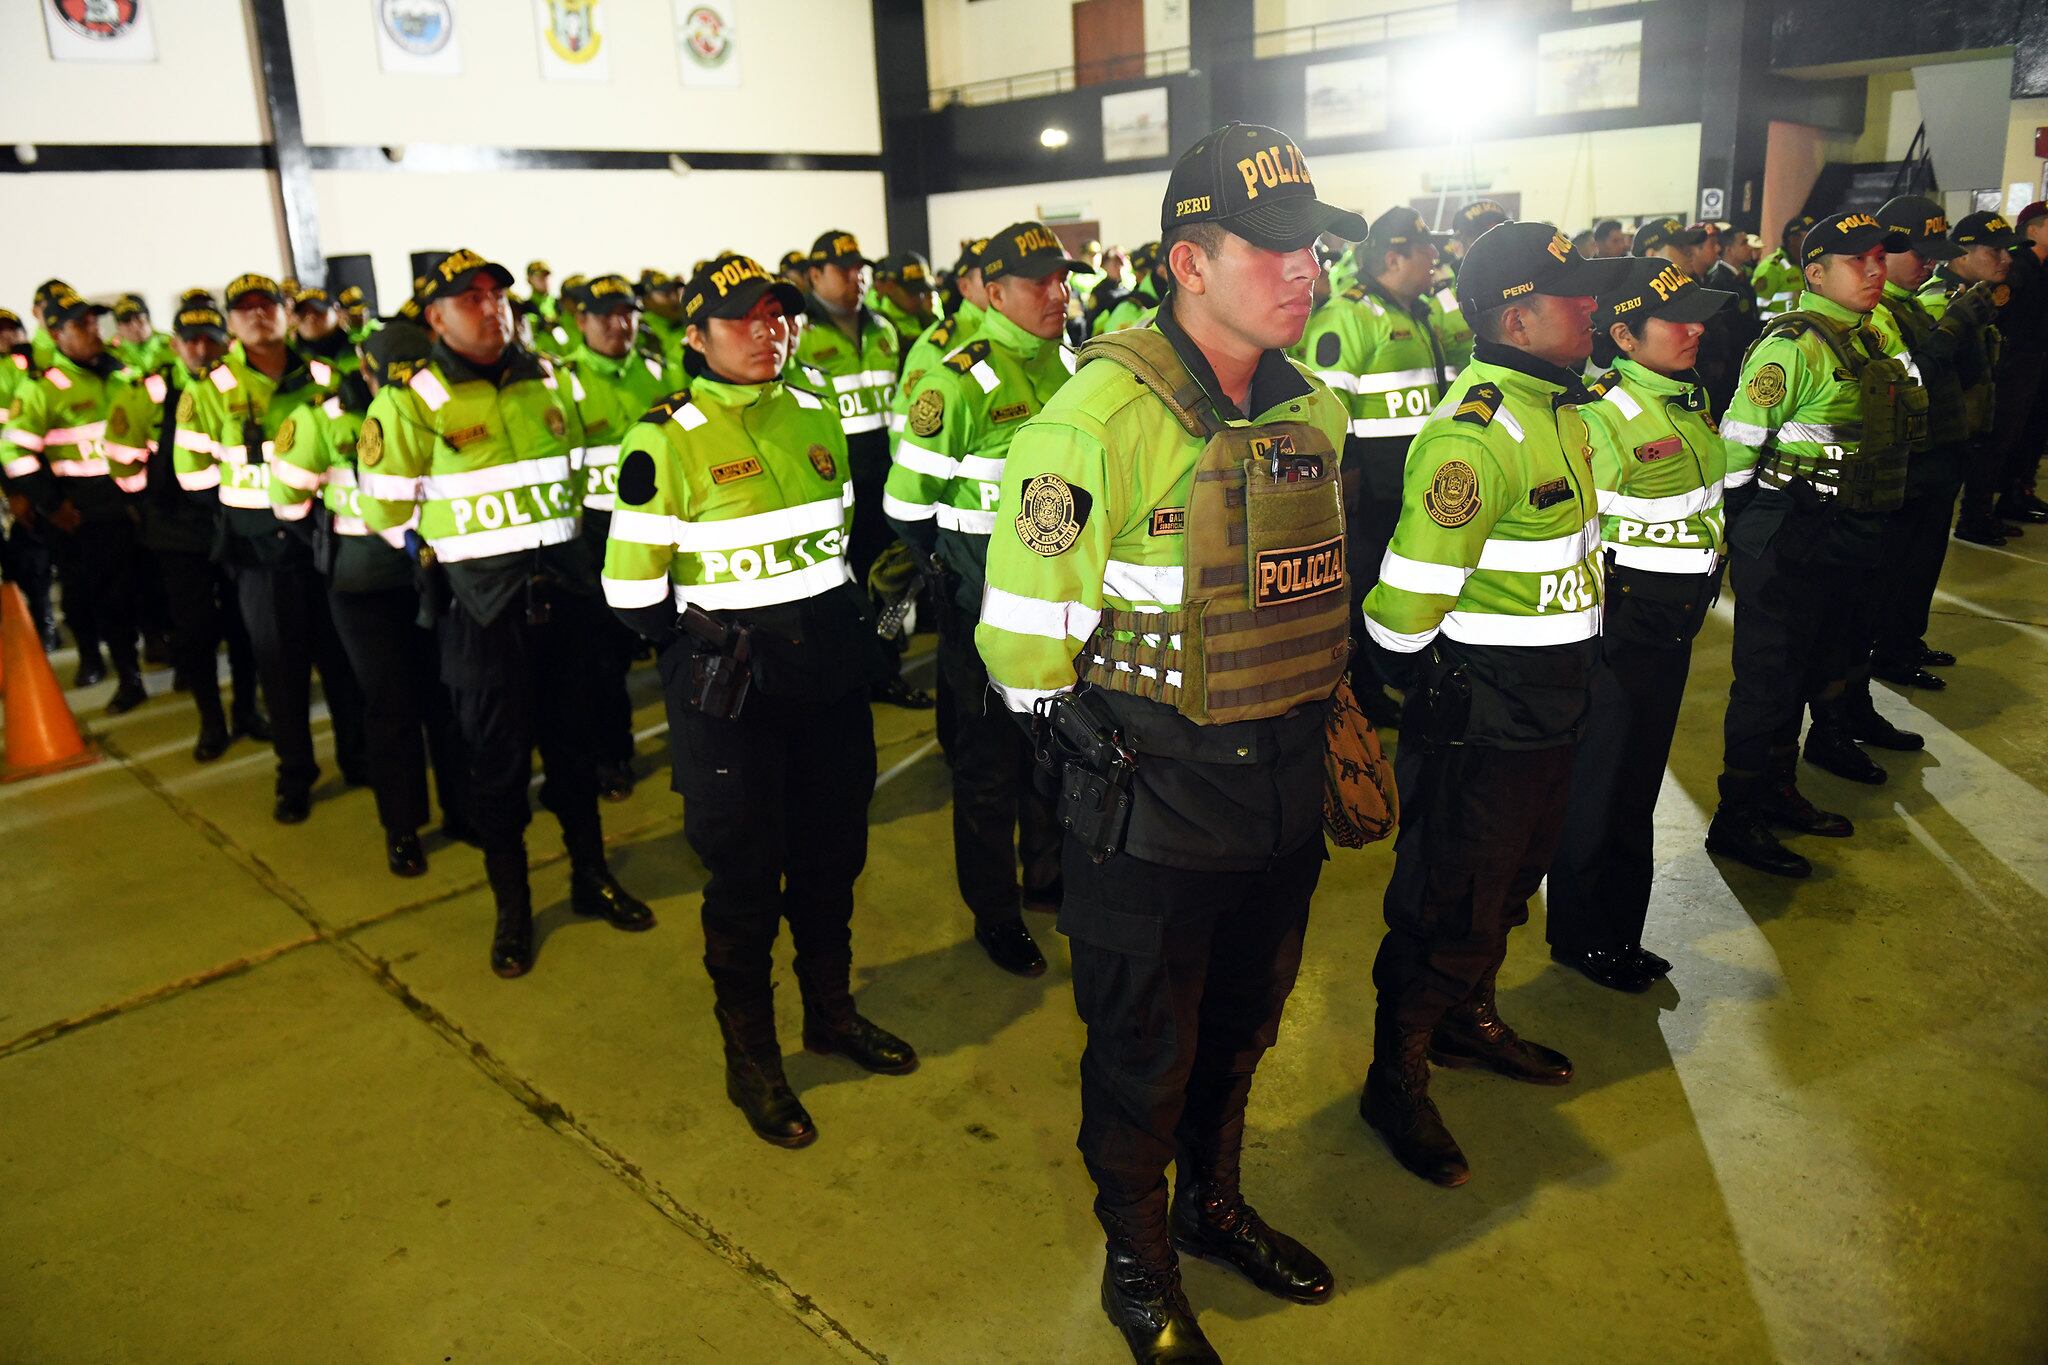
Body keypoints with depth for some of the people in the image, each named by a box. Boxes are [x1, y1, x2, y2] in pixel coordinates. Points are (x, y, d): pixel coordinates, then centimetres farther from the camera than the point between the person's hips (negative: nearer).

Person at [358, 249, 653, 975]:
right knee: (497, 759, 5)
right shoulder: (410, 402, -8)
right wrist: (449, 552, 3)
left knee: (572, 739, 14)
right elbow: (385, 509, -3)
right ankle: (512, 908, 21)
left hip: (564, 587, 4)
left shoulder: (549, 381, 7)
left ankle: (592, 876, 31)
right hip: (482, 602, -4)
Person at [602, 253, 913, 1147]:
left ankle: (831, 1012, 39)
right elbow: (631, 585, -9)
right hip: (730, 682, -6)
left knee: (832, 853, 17)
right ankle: (749, 1060, 23)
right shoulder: (665, 440, -11)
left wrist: (841, 613, 14)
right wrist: (704, 646, -4)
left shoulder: (818, 417, 8)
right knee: (745, 874, 4)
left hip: (831, 669, 6)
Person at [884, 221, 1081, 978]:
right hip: (984, 598, -6)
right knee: (990, 758, 6)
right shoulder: (958, 383, -16)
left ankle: (1048, 875, 39)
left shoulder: (1070, 366, 5)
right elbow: (908, 504, -11)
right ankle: (994, 914, 23)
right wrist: (960, 580, -9)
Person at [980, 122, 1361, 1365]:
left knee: (1240, 1026, 25)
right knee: (1143, 1055, 13)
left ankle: (1214, 1204, 51)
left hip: (1287, 790, 7)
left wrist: (1303, 721, 15)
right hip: (1154, 806, -6)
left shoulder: (1316, 411, 3)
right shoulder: (1103, 415, -21)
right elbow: (1027, 642, -18)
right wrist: (1111, 740, -6)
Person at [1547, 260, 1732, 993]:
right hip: (1620, 622, -9)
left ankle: (1621, 933, 31)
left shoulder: (1692, 397, 8)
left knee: (1640, 777, 17)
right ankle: (1583, 937, 21)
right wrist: (1598, 620, -16)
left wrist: (1707, 578, 23)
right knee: (1601, 785, 4)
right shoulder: (1603, 416, -20)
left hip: (1676, 623, 9)